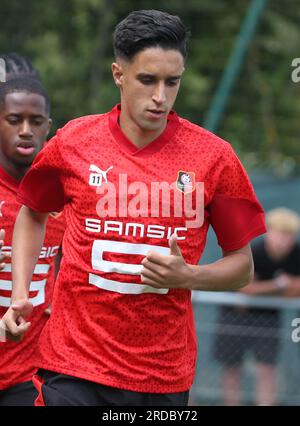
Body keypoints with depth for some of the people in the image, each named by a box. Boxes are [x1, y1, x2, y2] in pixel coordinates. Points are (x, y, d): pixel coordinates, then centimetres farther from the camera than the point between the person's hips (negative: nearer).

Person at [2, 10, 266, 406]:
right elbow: (32, 213, 19)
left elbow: (242, 265, 6)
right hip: (73, 367, 0)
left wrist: (188, 276, -13)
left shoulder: (214, 157, -3)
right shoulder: (73, 142, 0)